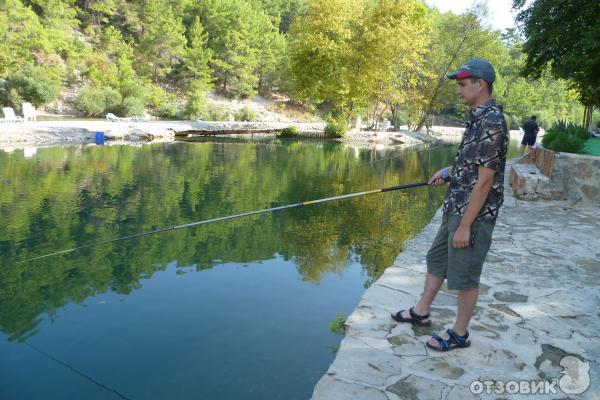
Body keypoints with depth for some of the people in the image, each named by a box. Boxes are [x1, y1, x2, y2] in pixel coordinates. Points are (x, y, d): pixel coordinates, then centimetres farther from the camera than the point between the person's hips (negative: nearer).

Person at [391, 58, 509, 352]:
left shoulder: (491, 123, -20)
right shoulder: (479, 118, 10)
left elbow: (485, 180, -23)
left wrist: (465, 226, -21)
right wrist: (448, 170, 10)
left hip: (474, 214, -10)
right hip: (455, 208, 10)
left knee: (464, 275, 4)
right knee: (437, 259, 19)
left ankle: (460, 333, 22)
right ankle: (421, 312, 36)